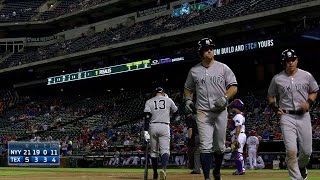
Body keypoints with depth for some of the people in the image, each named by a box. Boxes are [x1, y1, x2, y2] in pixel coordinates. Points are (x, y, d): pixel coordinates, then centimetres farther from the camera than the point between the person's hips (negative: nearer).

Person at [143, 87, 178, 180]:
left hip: (152, 127, 1)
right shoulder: (168, 100, 8)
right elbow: (175, 112, 23)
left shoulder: (149, 101, 7)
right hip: (164, 127, -1)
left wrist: (146, 131, -9)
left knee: (153, 151, 13)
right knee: (165, 149, -8)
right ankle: (163, 168, -34)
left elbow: (147, 117, -5)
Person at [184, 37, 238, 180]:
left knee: (219, 146, 8)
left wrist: (225, 98, -14)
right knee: (205, 146, -9)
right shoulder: (194, 71, 9)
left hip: (221, 112, 0)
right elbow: (188, 88, 20)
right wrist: (187, 99, 1)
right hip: (203, 113, 0)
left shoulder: (223, 68, 5)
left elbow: (233, 87, 3)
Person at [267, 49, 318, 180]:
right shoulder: (277, 79, 1)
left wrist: (309, 102, -4)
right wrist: (275, 108, -3)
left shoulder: (307, 76, 2)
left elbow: (314, 91, 15)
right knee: (291, 150, -14)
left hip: (303, 116, 2)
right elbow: (270, 96, 15)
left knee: (307, 151, 6)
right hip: (287, 117, -1)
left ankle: (301, 166, 40)